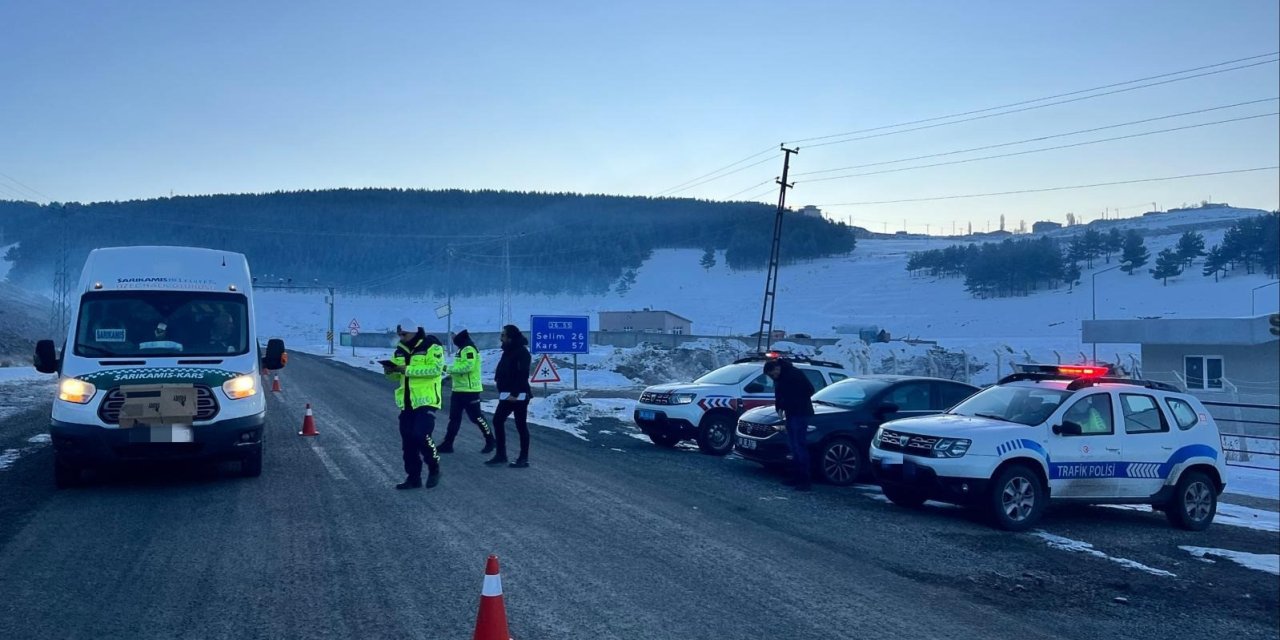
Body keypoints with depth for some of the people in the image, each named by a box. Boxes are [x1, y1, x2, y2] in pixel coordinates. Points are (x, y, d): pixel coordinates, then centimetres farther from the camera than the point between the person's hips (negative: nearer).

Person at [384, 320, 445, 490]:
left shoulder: (431, 346, -9)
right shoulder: (400, 350, 13)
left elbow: (436, 368, -21)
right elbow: (396, 376, 17)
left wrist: (407, 369, -23)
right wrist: (391, 371, -8)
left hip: (426, 400, -7)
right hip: (406, 403, 7)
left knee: (421, 436, -16)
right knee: (408, 442, 8)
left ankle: (434, 468, 6)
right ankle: (413, 477, 17)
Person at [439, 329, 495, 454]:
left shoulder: (469, 348, -17)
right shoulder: (463, 349, 16)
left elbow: (467, 366, -27)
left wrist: (448, 368, -21)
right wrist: (452, 375, 10)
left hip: (470, 390, -10)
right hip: (459, 389, 10)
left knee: (477, 417, -3)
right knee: (454, 418, 9)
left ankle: (490, 441, 10)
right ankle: (447, 444, 12)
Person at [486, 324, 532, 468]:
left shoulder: (522, 352, -16)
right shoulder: (508, 351, 14)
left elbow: (523, 375, -23)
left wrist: (515, 393, -25)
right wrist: (503, 391, 11)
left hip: (519, 395, -10)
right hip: (507, 395, 10)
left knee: (521, 425, -2)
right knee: (497, 420, 11)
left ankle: (524, 458, 5)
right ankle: (501, 454, 19)